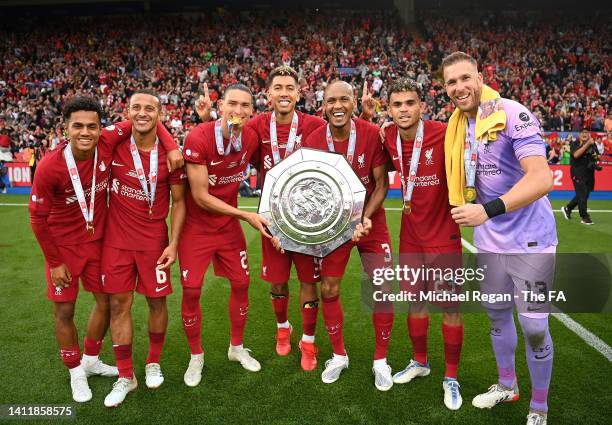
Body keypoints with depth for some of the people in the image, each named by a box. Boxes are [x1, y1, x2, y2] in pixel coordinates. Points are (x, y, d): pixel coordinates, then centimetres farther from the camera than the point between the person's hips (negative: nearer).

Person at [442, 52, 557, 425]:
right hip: (489, 240, 7)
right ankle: (507, 385, 43)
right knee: (497, 314, 20)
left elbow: (542, 178, -30)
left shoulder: (512, 115, -19)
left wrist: (488, 210, -38)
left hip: (529, 240, -7)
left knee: (534, 328, 3)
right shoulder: (458, 125, 3)